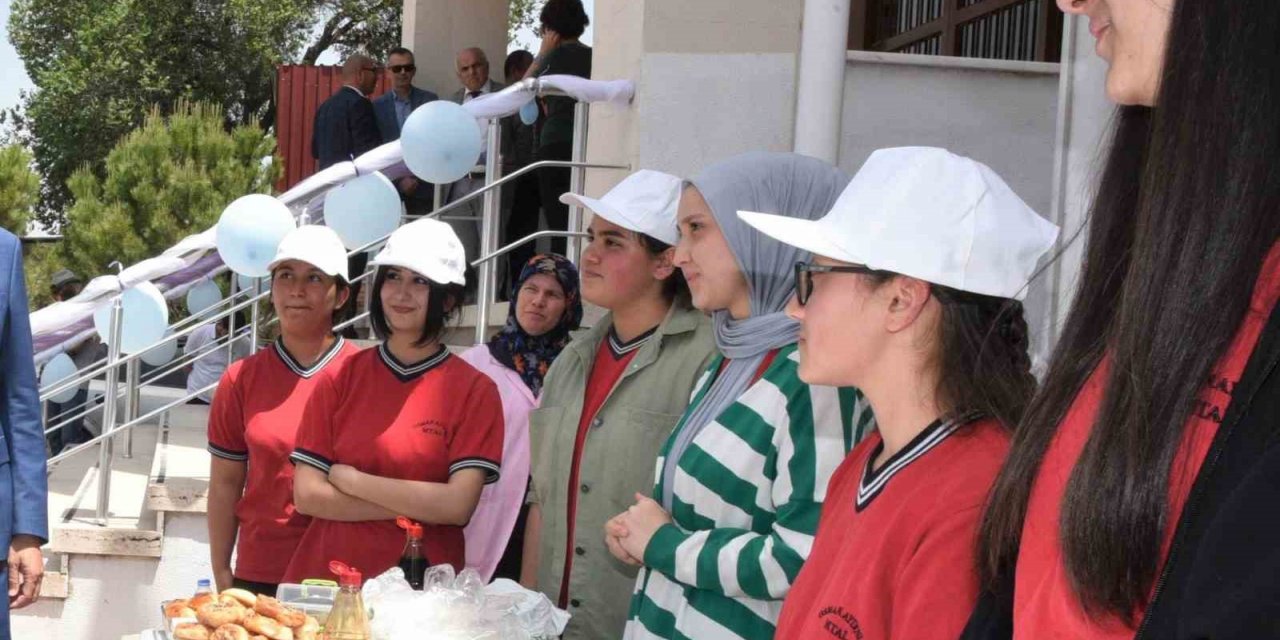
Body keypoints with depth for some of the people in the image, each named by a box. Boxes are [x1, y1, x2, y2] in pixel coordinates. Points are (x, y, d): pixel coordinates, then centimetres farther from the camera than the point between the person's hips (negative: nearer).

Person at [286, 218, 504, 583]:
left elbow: (458, 506, -12)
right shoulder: (339, 378, 4)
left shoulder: (474, 390, -3)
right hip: (327, 577, 2)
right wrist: (416, 505, -11)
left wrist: (350, 480, -9)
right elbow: (307, 494, -3)